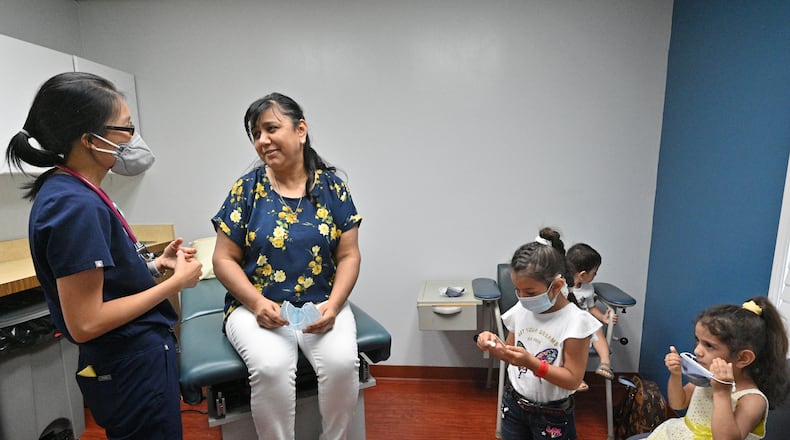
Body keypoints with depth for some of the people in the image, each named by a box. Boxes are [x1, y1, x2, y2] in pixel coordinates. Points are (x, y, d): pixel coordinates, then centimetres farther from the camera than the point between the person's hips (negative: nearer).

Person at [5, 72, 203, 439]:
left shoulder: (71, 192, 4)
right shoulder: (76, 206, -25)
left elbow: (101, 279, 10)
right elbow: (85, 322, -25)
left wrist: (154, 265, 3)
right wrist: (176, 281, -19)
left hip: (129, 358, 9)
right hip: (134, 367, -9)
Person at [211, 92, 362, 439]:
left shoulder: (332, 187, 1)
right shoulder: (247, 189, 0)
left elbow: (349, 255, 0)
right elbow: (224, 259, 1)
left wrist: (333, 304, -14)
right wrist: (257, 302, -14)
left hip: (321, 305, 1)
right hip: (256, 306, 0)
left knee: (343, 362, -23)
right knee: (272, 367, -28)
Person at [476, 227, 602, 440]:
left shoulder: (575, 321, -21)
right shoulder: (520, 310, -8)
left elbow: (572, 380, -17)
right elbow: (512, 354, 4)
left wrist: (532, 363, -30)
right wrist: (495, 344, -17)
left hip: (552, 414, -3)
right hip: (513, 402, 4)